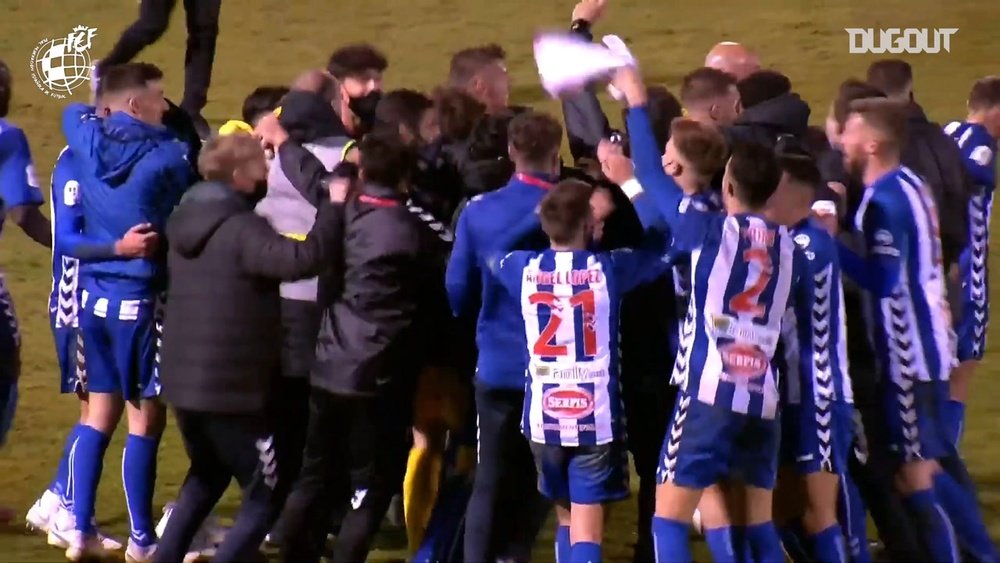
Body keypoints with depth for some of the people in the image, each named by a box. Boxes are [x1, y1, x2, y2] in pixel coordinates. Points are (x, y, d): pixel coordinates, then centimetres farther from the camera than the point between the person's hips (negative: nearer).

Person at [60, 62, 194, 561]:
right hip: (141, 298, -6)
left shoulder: (87, 140, 3)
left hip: (94, 293, 6)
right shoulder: (169, 155, -14)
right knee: (145, 418, 1)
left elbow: (74, 111, 26)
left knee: (100, 412, 16)